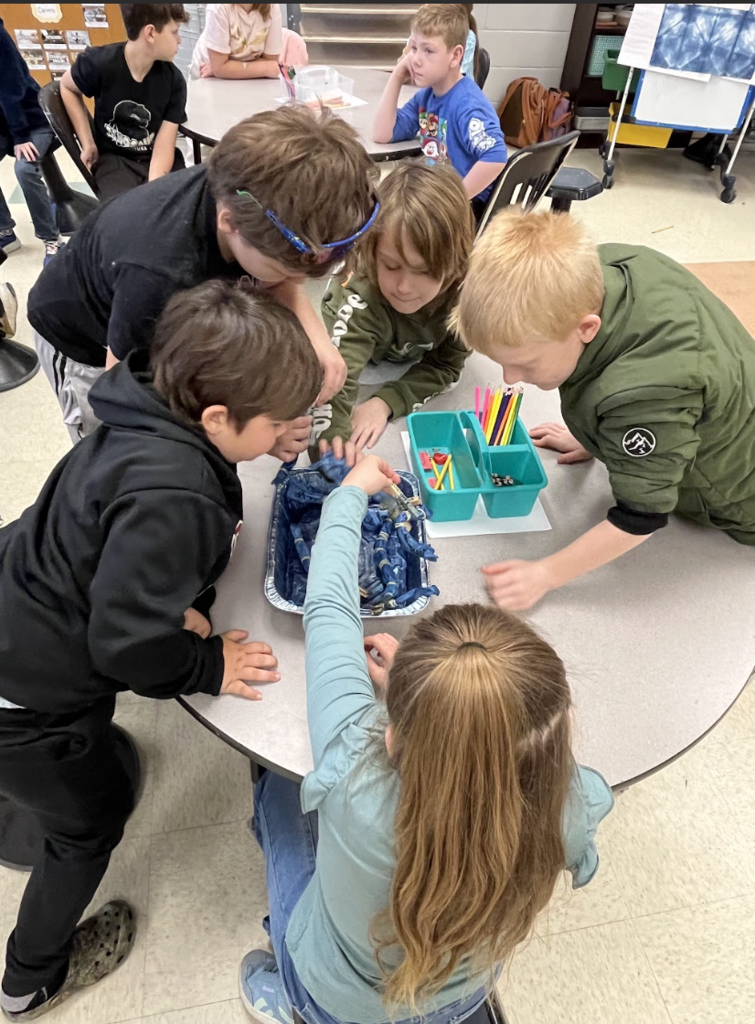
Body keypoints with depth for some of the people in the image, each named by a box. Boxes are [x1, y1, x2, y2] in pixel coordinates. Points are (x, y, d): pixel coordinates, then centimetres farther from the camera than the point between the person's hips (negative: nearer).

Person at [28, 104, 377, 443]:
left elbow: (280, 283, -10)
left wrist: (316, 336, -32)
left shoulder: (236, 190, -28)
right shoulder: (157, 275, -46)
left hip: (164, 327, 5)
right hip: (84, 344, -5)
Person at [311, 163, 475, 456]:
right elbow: (332, 390, -54)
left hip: (412, 367, 2)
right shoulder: (357, 302, -43)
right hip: (365, 368, -2)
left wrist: (387, 402, -35)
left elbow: (446, 365, -20)